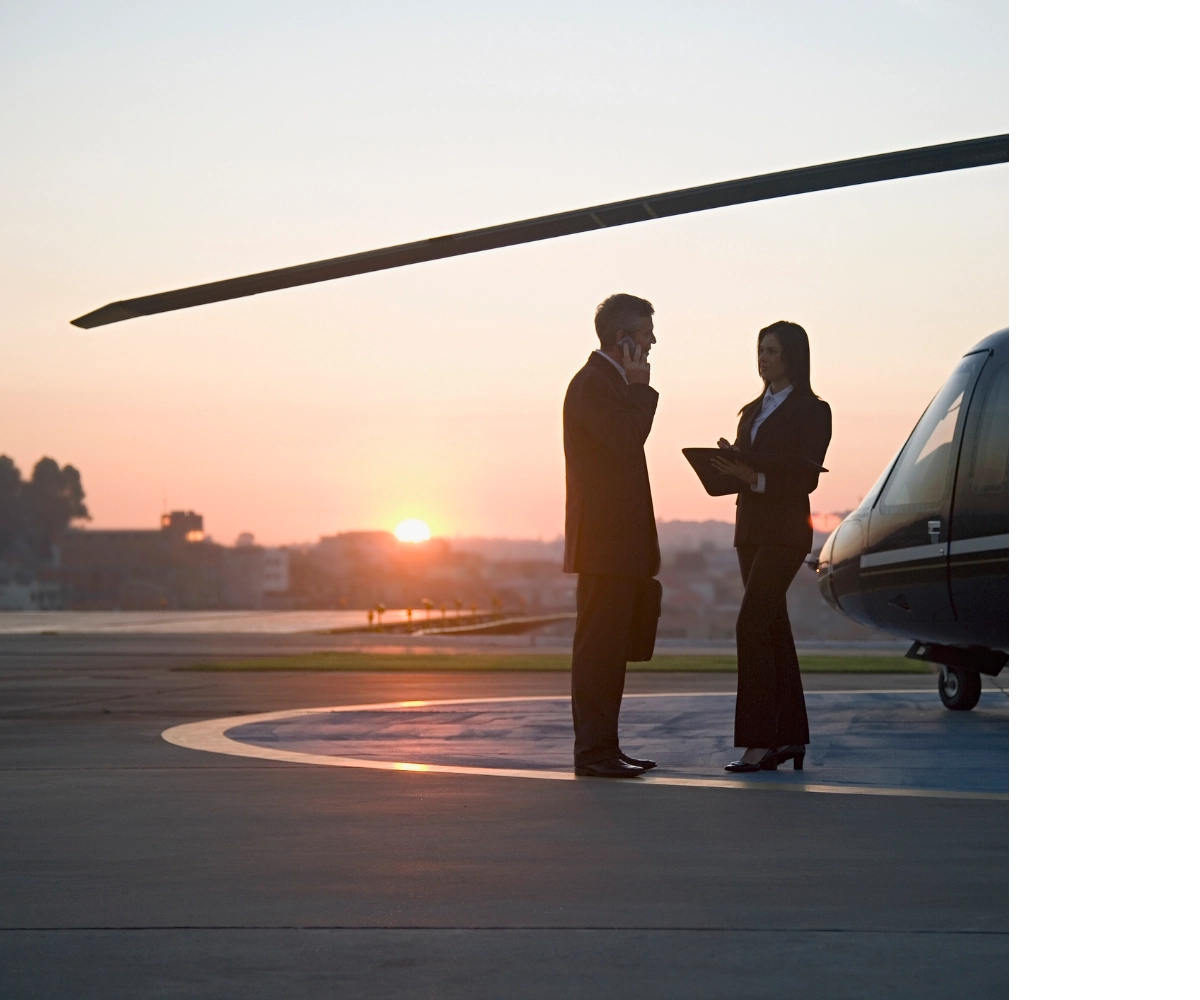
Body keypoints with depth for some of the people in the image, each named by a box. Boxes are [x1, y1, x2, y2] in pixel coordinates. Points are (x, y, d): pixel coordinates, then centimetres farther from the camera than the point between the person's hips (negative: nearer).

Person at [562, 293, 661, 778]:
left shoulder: (611, 381, 20)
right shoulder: (593, 383, -12)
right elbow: (626, 437, -24)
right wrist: (640, 385, -14)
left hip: (618, 542, 11)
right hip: (604, 540, -11)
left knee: (609, 647, 11)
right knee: (598, 645, -9)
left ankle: (603, 747, 15)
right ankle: (593, 750, -7)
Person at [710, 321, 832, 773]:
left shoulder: (812, 411, -5)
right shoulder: (752, 411, 17)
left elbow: (806, 478, -13)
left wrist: (756, 478, -26)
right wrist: (728, 461, -4)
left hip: (785, 530, -8)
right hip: (750, 528, 8)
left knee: (752, 626, -17)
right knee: (773, 630, 8)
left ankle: (759, 742, -17)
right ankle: (790, 736, 13)